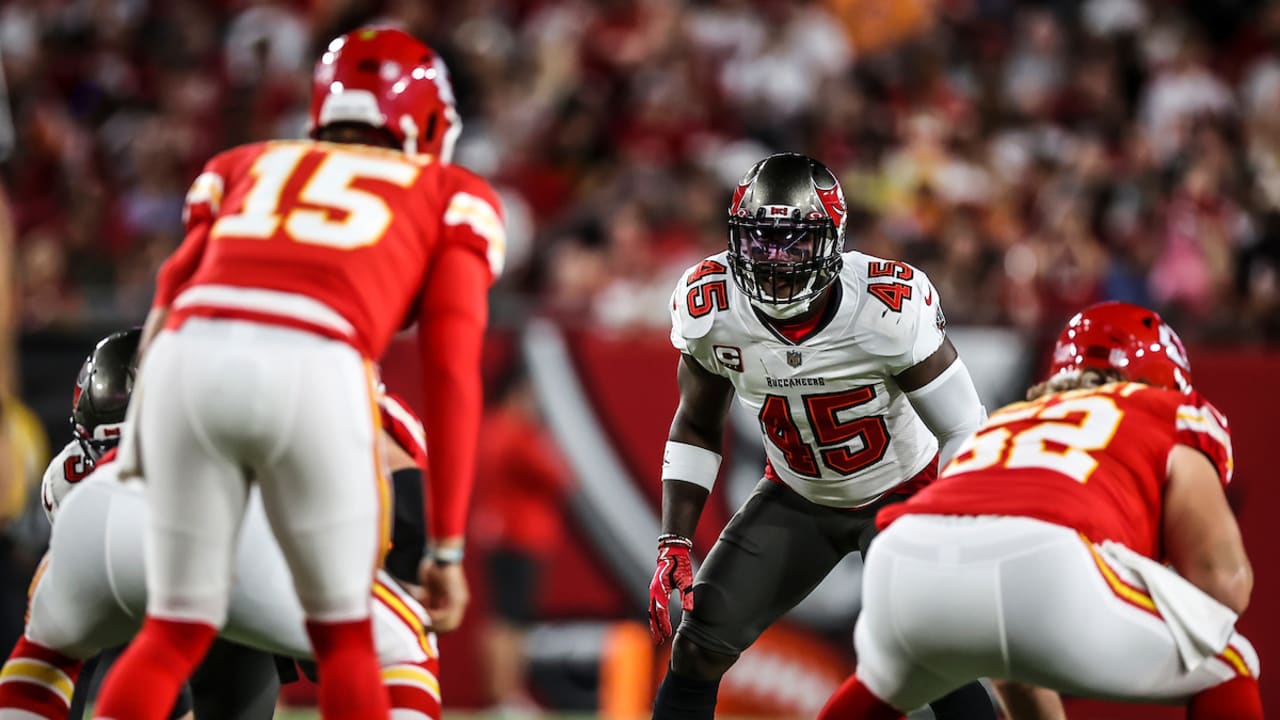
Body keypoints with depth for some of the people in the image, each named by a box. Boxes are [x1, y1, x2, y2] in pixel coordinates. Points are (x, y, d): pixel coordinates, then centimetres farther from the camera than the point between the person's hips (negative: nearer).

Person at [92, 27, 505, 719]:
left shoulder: (242, 166, 35)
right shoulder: (452, 196, 27)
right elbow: (451, 372, 16)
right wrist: (447, 548, 15)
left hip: (188, 359, 2)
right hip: (313, 372, -2)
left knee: (174, 634, 17)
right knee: (344, 636, 18)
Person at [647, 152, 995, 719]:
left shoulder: (889, 307, -32)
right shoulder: (708, 306, -20)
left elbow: (964, 435, -22)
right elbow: (697, 427, -2)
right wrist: (674, 544, -10)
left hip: (903, 495, -4)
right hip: (798, 497, 4)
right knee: (698, 645, -5)